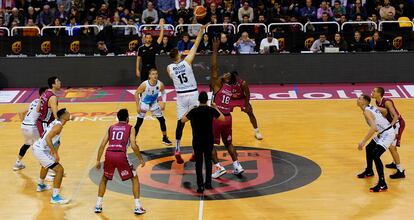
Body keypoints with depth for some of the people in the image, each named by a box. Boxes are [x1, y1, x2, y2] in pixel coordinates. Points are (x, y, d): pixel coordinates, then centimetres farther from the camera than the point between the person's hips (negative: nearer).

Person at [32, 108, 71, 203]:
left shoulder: (56, 122, 11)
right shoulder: (58, 125, -18)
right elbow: (48, 138, -30)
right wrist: (55, 153, -27)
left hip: (37, 147, 10)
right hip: (41, 151, -10)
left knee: (46, 164, 39)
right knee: (59, 169, -12)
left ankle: (41, 185, 59)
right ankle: (55, 197, -13)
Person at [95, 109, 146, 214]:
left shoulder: (111, 128, 22)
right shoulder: (130, 128, 12)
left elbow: (102, 145, 15)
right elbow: (133, 146, 0)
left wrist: (98, 160, 21)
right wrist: (141, 159, 11)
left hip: (109, 154, 3)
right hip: (121, 155, -3)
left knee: (104, 179, 28)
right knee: (134, 178, 16)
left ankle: (98, 206, 23)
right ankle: (138, 207, 8)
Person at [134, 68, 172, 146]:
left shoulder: (160, 84, -20)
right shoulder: (144, 84, -29)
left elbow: (163, 93, 1)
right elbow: (136, 94, -16)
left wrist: (163, 103, -8)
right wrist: (138, 106, -17)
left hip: (154, 104, 3)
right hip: (144, 104, -3)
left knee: (162, 120, 3)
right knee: (139, 123, -6)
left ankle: (165, 138, 19)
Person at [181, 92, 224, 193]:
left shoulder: (194, 111, -12)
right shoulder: (211, 110, -8)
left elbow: (182, 120, -2)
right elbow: (223, 118, 4)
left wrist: (189, 111, 10)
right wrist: (216, 108, 13)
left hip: (197, 140, -2)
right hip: (209, 140, 2)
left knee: (199, 162, 2)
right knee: (208, 161, 16)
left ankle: (200, 185, -3)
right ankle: (208, 183, 23)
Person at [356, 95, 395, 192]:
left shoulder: (367, 111, -21)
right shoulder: (371, 107, 7)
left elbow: (373, 127, -35)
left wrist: (363, 141, -36)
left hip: (387, 134, -11)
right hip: (383, 132, 11)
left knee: (375, 155, -21)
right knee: (369, 148, 23)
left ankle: (382, 184, -21)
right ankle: (369, 171, 45)